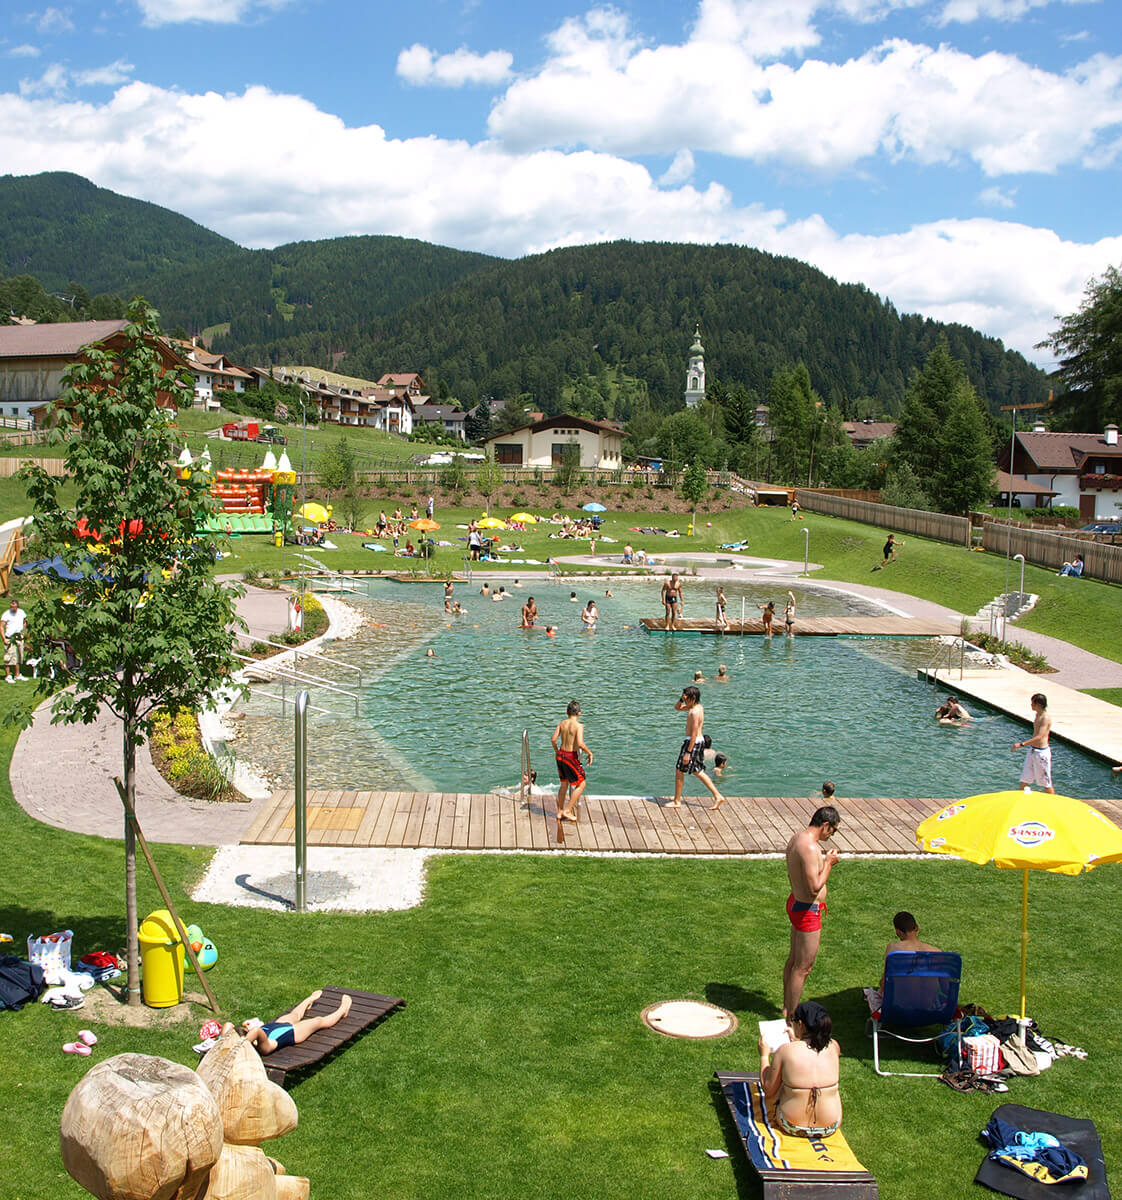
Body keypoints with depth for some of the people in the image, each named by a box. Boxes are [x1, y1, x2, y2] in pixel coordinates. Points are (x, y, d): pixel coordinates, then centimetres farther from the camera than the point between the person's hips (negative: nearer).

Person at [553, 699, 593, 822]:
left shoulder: (562, 723, 2)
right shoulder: (579, 726, -16)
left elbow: (553, 739, 0)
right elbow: (580, 743, -27)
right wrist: (589, 753, -11)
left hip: (560, 755, 7)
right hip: (571, 757, -7)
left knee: (564, 784, 21)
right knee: (581, 784, 8)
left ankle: (560, 812, 28)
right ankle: (568, 811, 5)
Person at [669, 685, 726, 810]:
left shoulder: (695, 712, -20)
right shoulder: (698, 707, 10)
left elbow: (694, 733, -23)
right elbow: (678, 707, 23)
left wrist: (688, 752, -24)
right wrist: (683, 698, 4)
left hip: (693, 742, -10)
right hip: (700, 741, 10)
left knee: (679, 770, 1)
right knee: (698, 771, 16)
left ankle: (677, 801, 9)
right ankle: (718, 796, 14)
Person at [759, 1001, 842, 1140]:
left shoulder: (785, 1051, -18)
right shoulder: (834, 1047, -9)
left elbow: (768, 1092, -5)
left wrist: (764, 1055, 6)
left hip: (792, 1127, -2)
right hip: (830, 1128, 2)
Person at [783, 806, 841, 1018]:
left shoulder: (797, 838, 5)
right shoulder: (810, 848, -27)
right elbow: (814, 888, -30)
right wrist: (828, 863, -19)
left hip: (795, 902, 10)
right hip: (807, 911, -10)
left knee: (793, 960, 22)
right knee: (803, 967, 1)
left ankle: (788, 1007, 35)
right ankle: (792, 1017, 10)